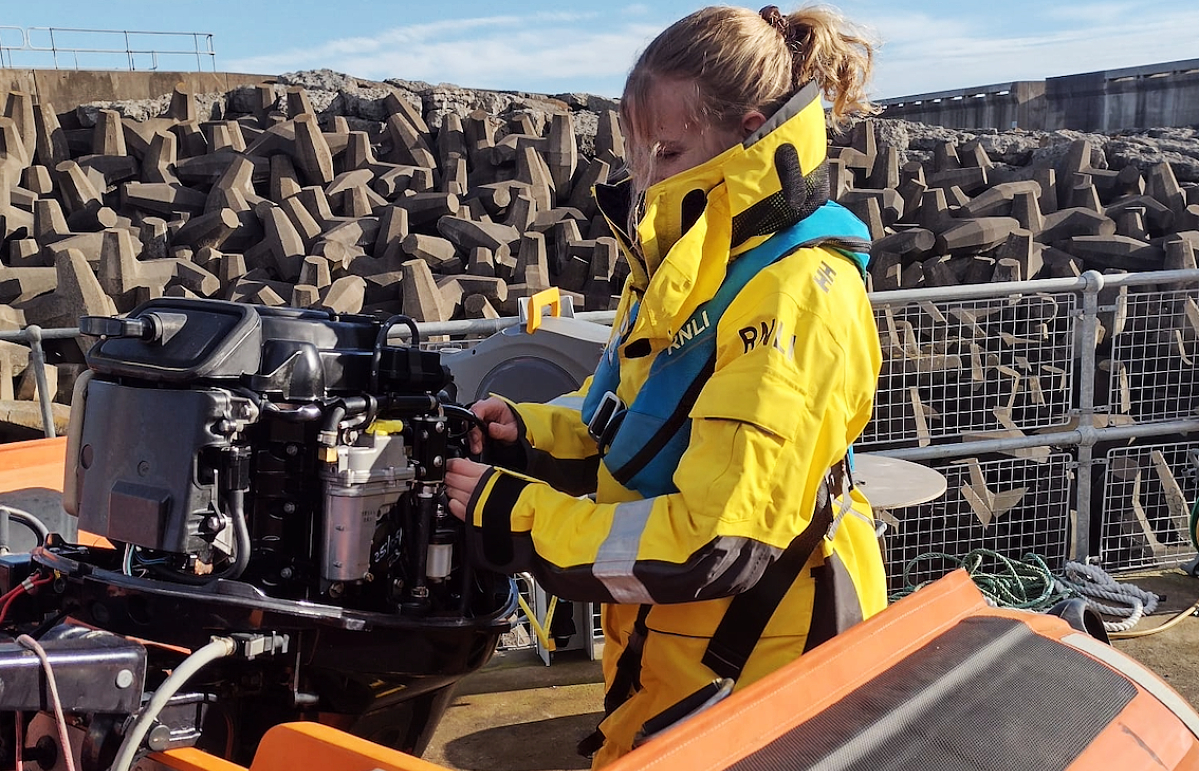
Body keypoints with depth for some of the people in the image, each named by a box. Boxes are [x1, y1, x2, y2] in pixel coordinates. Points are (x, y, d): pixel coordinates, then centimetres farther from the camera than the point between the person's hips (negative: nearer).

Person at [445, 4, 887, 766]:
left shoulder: (795, 300, -25)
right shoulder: (695, 261, 3)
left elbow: (715, 545, -28)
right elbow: (631, 415, 14)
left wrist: (514, 518, -22)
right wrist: (526, 434, -4)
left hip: (749, 679, -8)